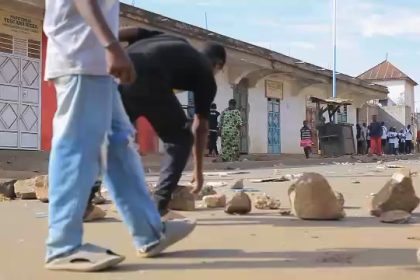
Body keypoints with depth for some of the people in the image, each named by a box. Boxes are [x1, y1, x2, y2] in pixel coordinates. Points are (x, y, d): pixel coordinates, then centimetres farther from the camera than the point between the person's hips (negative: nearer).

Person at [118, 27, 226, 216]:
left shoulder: (174, 41, 38)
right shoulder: (206, 75, 24)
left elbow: (131, 32, 23)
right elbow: (200, 127, 24)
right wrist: (198, 171, 32)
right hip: (147, 80, -5)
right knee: (181, 138, 16)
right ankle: (158, 204, 8)